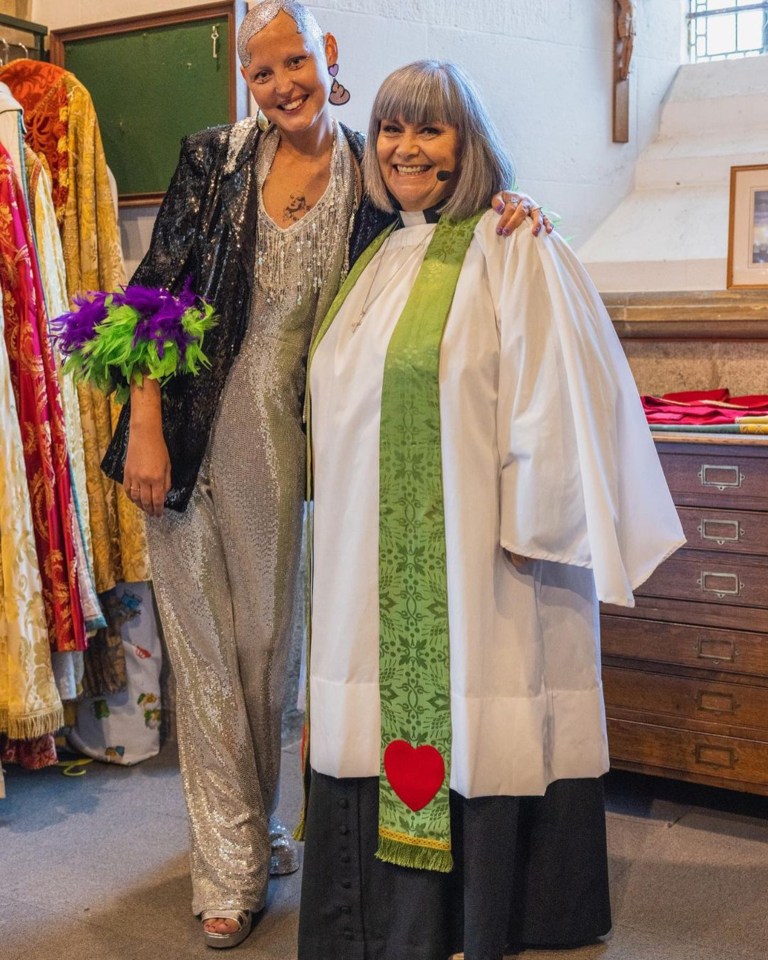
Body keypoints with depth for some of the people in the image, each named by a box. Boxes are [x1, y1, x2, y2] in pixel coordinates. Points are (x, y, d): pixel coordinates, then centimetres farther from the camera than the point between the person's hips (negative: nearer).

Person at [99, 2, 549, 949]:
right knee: (204, 637, 5)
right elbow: (156, 293, -2)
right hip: (191, 431, 0)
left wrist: (502, 219, -14)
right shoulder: (213, 160, 0)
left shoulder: (371, 177, 2)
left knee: (268, 632, 11)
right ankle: (231, 864, 19)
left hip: (286, 437, 1)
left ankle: (254, 824, 35)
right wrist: (144, 427, -10)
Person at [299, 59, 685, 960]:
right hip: (377, 556, 7)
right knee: (390, 710, 11)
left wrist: (529, 523, -16)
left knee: (474, 725, 0)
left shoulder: (511, 250, -7)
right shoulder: (379, 260, 15)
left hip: (473, 546, -7)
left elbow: (557, 390, -13)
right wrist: (338, 508, 16)